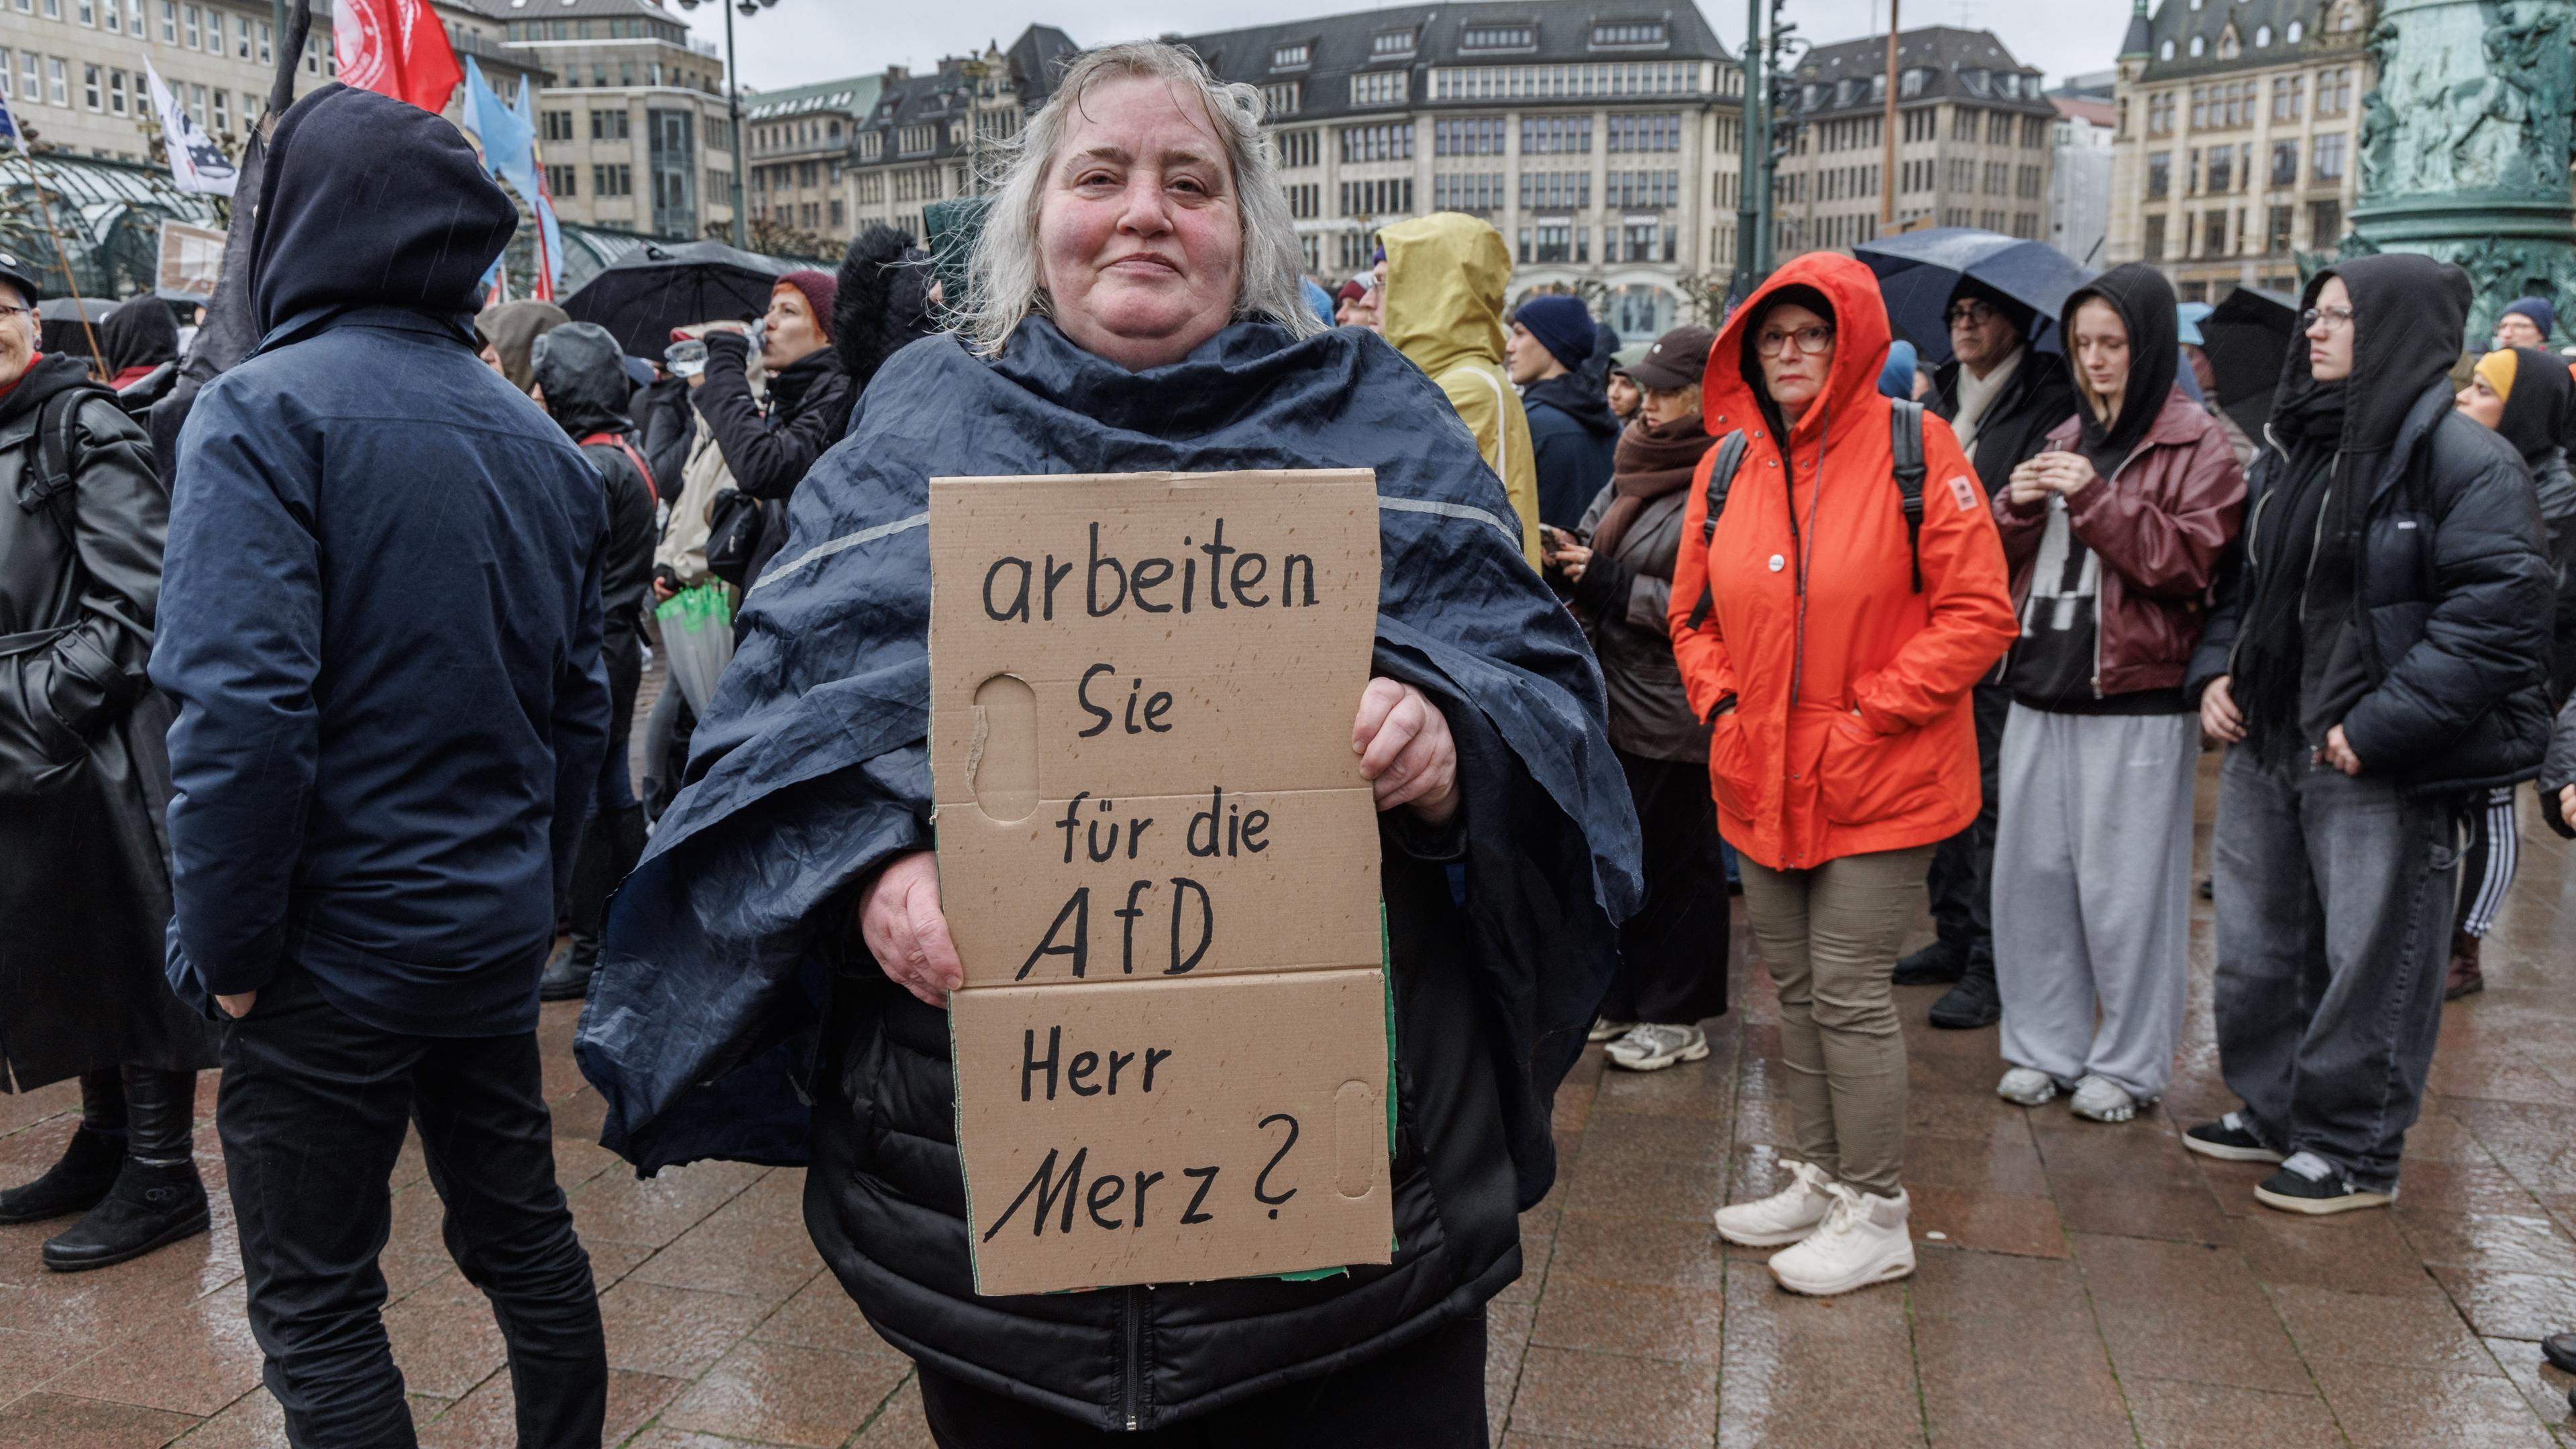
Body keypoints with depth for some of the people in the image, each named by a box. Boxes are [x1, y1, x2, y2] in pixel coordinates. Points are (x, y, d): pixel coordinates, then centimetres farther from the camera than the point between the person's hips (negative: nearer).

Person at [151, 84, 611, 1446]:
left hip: (336, 949, -6)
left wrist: (228, 948, -11)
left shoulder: (263, 412, -14)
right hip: (495, 939, 6)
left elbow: (241, 709, -22)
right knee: (524, 1233, 20)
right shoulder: (539, 439, 7)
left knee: (317, 1308, 8)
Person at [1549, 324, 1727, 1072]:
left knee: (1677, 859, 4)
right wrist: (1573, 557, -2)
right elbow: (1600, 533, 20)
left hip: (1677, 714, -9)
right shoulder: (1640, 466, 10)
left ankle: (1678, 1016, 18)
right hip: (1620, 700, 9)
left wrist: (1609, 584, -18)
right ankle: (1623, 996, 31)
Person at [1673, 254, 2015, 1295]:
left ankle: (1876, 1216, 14)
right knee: (1797, 988, 15)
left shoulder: (1915, 449, -8)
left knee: (1850, 991, -2)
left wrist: (1867, 713, -14)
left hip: (1877, 782, -5)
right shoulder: (1729, 465, 6)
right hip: (1759, 780, 6)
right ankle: (1821, 1179, 32)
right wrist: (1721, 703, 0)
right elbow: (1693, 613, 15)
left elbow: (1978, 614, -10)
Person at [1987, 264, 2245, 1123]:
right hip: (2042, 688, 6)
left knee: (2124, 887, -1)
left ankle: (2128, 1063, 14)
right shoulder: (2065, 442, 16)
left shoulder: (2196, 447, -2)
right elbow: (2003, 563, 17)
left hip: (2138, 704, -6)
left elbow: (2191, 560, -14)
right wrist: (2019, 507, -3)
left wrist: (2095, 499, -18)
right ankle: (2045, 1049, 21)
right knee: (2033, 874, 8)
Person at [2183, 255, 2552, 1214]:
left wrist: (2380, 726, -21)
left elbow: (2498, 614, -18)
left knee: (2367, 959, 3)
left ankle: (2352, 1150, 19)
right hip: (2262, 746, 8)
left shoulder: (2463, 461, -11)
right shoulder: (2290, 450, 13)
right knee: (2254, 946, 16)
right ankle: (2271, 1110, 34)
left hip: (2377, 772, -8)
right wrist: (2215, 671, 5)